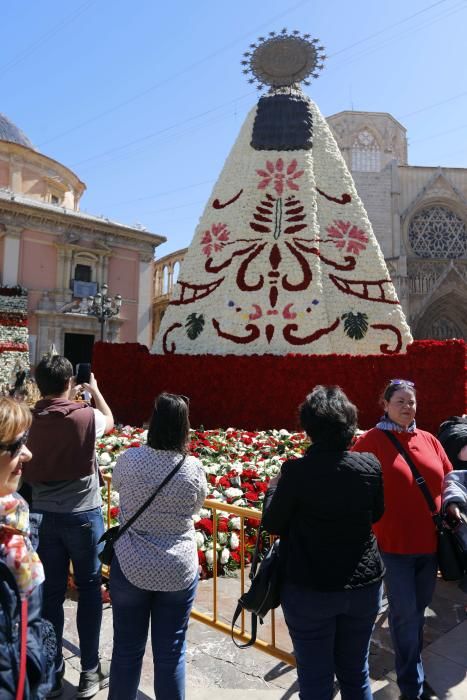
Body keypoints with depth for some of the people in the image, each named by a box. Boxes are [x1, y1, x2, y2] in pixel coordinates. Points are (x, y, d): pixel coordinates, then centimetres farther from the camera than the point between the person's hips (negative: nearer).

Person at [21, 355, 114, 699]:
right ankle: (90, 672, 24)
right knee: (89, 589, 13)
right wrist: (95, 390, 23)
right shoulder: (85, 416, -16)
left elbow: (26, 473, 5)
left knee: (50, 592, 15)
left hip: (43, 515, 3)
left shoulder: (30, 420, -7)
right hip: (83, 514, -3)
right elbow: (110, 421, 8)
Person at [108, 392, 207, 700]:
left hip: (131, 567, 1)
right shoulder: (194, 468, -14)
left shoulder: (130, 459, -14)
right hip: (179, 571, 0)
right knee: (171, 652, 15)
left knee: (127, 648, 19)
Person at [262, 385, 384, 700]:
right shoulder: (371, 466, -10)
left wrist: (275, 487, 7)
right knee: (356, 674, 22)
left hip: (310, 590, -3)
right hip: (365, 585, 4)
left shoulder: (297, 471, -21)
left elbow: (272, 524, -7)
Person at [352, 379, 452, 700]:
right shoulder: (371, 440, -11)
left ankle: (413, 671, 41)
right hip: (394, 541, -5)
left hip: (429, 539, 6)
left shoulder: (429, 439, 4)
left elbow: (447, 481, 16)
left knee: (419, 609, 20)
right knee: (405, 612, 4)